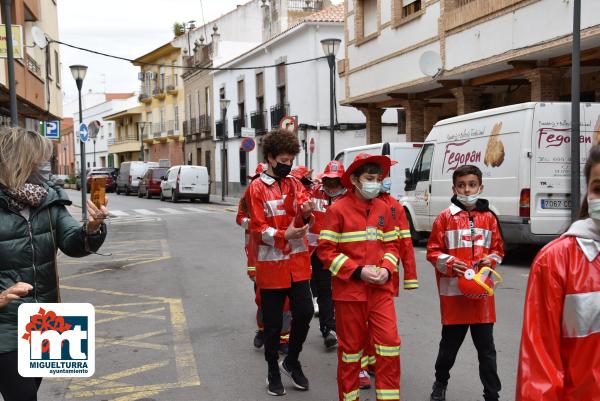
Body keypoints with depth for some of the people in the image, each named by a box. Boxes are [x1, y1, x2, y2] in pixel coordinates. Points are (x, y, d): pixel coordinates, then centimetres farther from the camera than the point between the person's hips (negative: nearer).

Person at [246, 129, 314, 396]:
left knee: (304, 312, -1)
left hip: (298, 262, 4)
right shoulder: (257, 188, -5)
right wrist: (283, 235, -26)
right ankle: (273, 372, 23)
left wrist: (307, 213, -19)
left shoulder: (294, 184, 9)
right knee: (273, 322, 5)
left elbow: (305, 222, 4)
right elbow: (258, 229, -10)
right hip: (271, 264, -4)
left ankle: (292, 361, 23)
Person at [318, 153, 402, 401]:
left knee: (389, 341, -2)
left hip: (380, 288, 4)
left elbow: (390, 244, 13)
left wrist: (386, 269, -6)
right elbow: (326, 250, -10)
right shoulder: (338, 209, -9)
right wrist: (357, 271, -17)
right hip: (349, 289, -3)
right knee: (351, 345, 9)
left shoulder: (383, 209, 6)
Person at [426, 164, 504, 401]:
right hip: (453, 291, -2)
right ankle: (441, 382, 36)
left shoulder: (489, 218, 7)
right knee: (450, 343, 12)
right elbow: (433, 252, -1)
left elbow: (498, 249, 14)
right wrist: (450, 263, -18)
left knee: (486, 346, 8)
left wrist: (491, 260, -7)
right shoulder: (445, 217, -2)